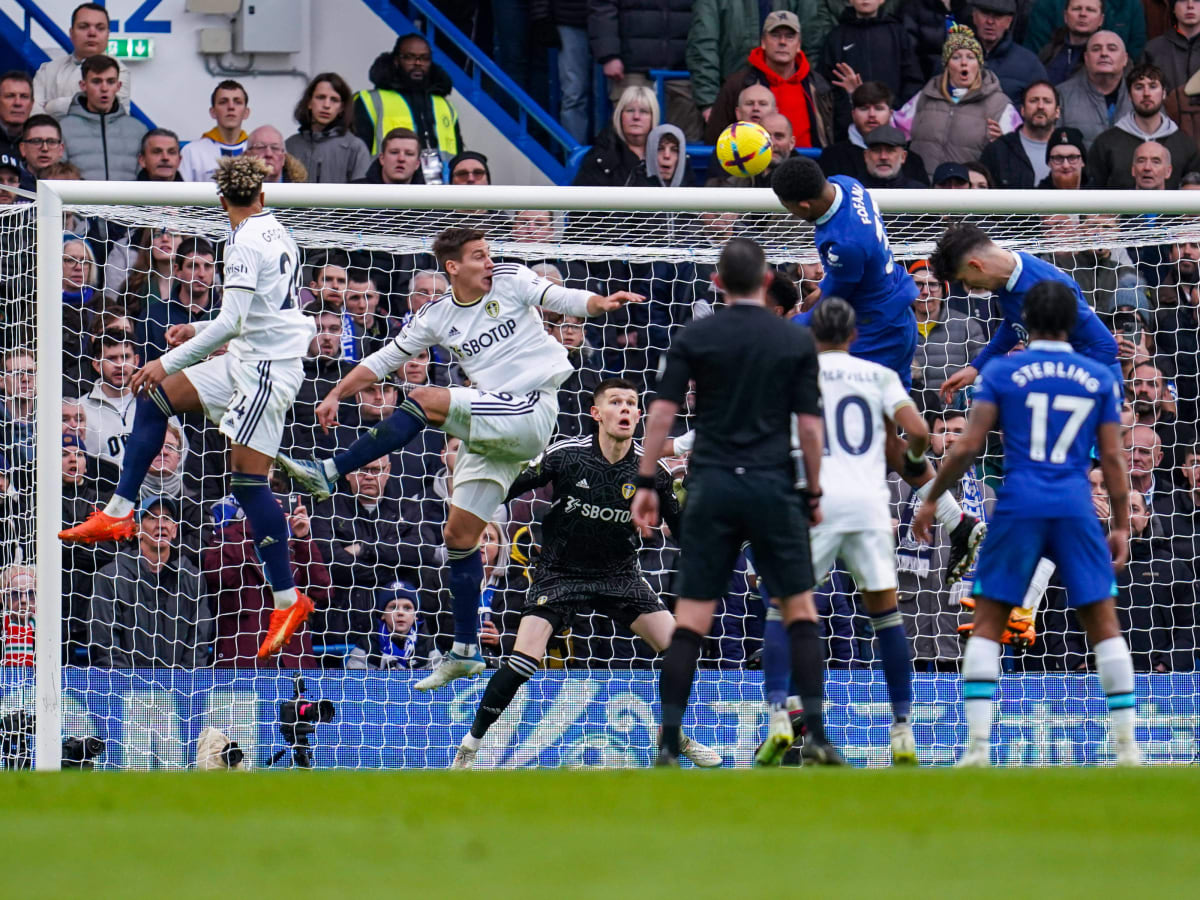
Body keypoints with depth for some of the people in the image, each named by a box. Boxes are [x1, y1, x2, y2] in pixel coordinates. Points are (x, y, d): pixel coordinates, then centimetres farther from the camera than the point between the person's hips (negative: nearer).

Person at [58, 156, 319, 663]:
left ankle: (288, 599, -7)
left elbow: (230, 323, -23)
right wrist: (197, 332, 22)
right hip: (246, 360, 10)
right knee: (153, 399, 12)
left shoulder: (246, 241, -16)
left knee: (247, 480, -11)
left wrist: (169, 363, -17)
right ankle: (119, 515, 14)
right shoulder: (276, 235, 12)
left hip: (267, 368, -10)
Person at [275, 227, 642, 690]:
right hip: (490, 432, 6)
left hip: (531, 412, -6)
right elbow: (385, 359, 17)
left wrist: (601, 303, -31)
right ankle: (465, 653, 16)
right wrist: (336, 395, 10)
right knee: (459, 535, 6)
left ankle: (328, 473, -18)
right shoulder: (438, 316, 11)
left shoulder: (510, 281, 0)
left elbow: (562, 298, -10)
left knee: (425, 400, -22)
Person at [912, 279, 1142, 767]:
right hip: (1077, 509, 1)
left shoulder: (1002, 371, 2)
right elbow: (1112, 457, 7)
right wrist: (1121, 526, 14)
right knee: (1104, 624, 6)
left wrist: (931, 499, 9)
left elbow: (968, 447, -2)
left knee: (987, 624, 5)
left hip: (1019, 507, -1)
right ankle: (1127, 745, 0)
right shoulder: (1100, 378, 7)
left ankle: (977, 746, -6)